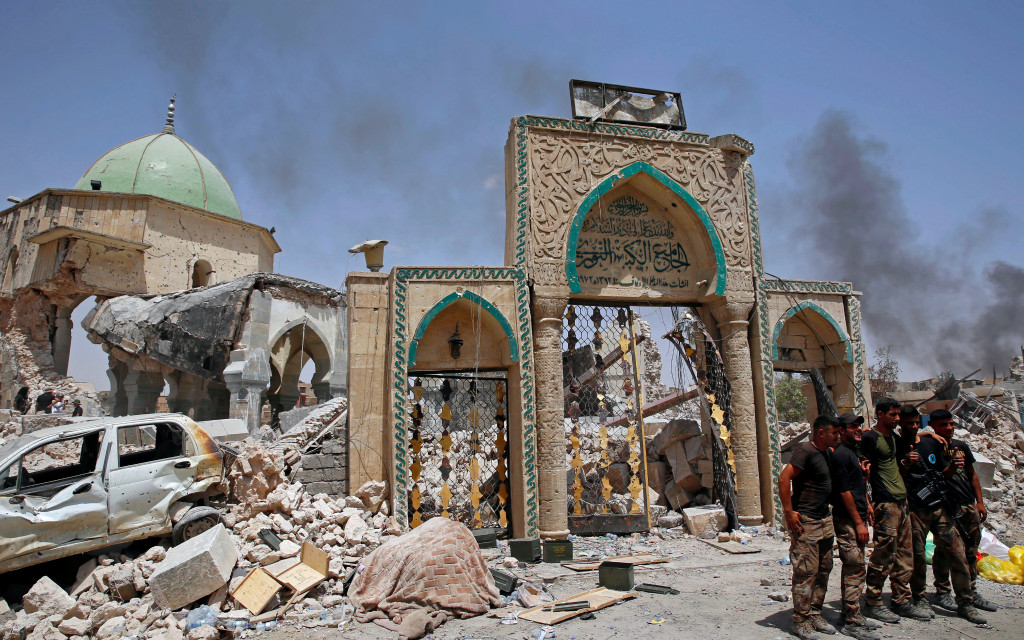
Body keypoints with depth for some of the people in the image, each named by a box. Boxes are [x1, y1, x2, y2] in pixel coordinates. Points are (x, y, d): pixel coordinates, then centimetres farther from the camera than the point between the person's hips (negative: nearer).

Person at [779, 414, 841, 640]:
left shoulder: (826, 453, 12)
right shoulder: (806, 451, -16)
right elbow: (784, 478, -24)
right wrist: (788, 512, -23)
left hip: (824, 520, 9)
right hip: (805, 521, -9)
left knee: (824, 570, 13)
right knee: (806, 572, -5)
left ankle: (815, 615, 24)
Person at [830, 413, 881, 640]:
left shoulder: (852, 452, 16)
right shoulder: (841, 454, -15)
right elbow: (844, 491, -18)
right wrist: (859, 523, -17)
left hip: (855, 518, 10)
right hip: (848, 520, -10)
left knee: (853, 569, 14)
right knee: (855, 569, -7)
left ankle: (851, 615, 23)